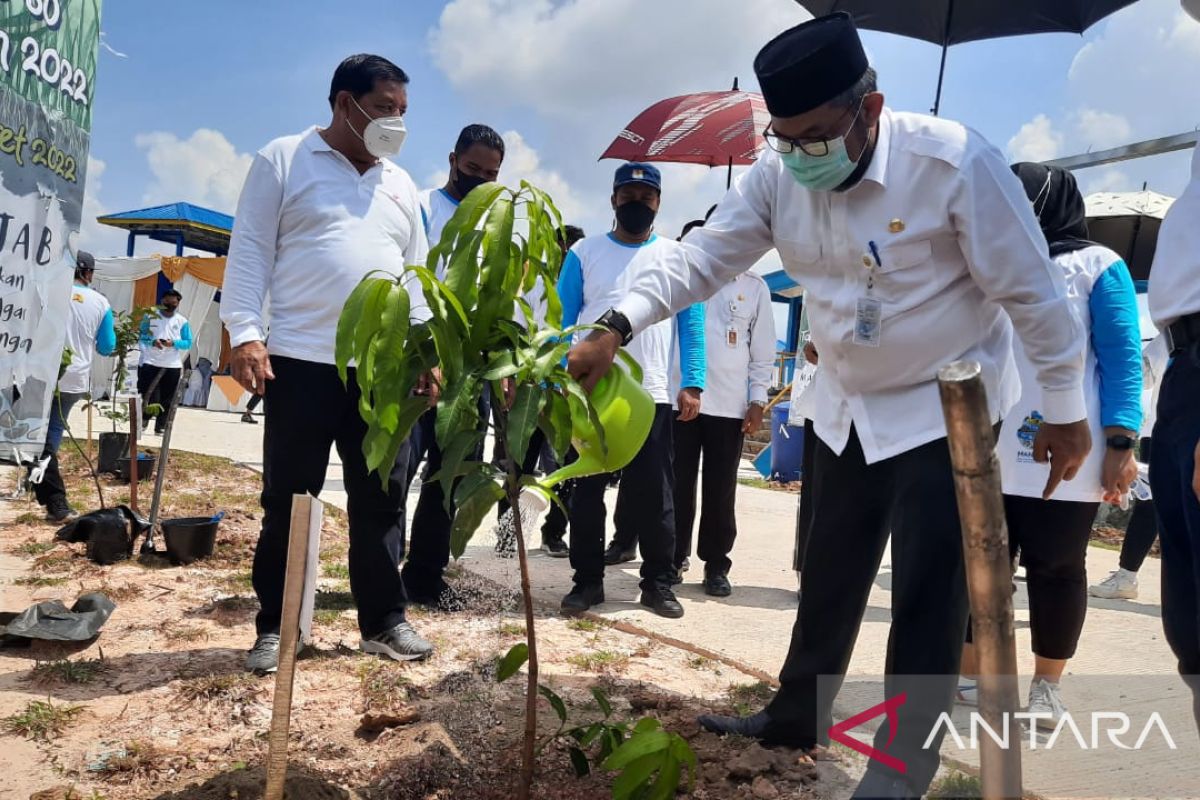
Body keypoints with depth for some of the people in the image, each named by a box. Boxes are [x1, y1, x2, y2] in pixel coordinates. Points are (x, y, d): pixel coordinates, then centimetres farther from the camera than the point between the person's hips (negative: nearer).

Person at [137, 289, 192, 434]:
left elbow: (188, 343, 3)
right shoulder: (150, 316, 4)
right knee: (149, 396, -5)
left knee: (167, 400, 3)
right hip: (150, 363, -1)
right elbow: (141, 337, 3)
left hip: (173, 366, 1)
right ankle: (144, 419, 16)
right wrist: (153, 342, -17)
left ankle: (160, 427, 12)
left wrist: (173, 343, -16)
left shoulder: (182, 321, 5)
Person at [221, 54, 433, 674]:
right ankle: (276, 627, 15)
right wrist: (244, 332, -12)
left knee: (381, 500, 6)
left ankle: (383, 621, 16)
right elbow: (250, 252, -1)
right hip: (301, 361, -4)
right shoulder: (283, 160, 5)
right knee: (288, 500, 3)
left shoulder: (400, 185, 19)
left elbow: (416, 275, 19)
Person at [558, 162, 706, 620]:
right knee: (587, 490, 7)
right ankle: (587, 580, 19)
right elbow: (562, 321, 4)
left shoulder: (677, 256, 7)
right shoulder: (584, 253, 7)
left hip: (651, 394, 0)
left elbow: (691, 324, 4)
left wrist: (692, 384, -7)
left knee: (656, 495, 5)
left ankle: (658, 583, 17)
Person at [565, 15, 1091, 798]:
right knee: (830, 574, 15)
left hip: (945, 408, -5)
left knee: (930, 592, -1)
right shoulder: (778, 175, -10)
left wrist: (1065, 408, -10)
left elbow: (1031, 289, -17)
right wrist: (616, 328, -26)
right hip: (849, 409, 5)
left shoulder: (953, 160, -24)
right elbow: (700, 257, -12)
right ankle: (797, 716, 33)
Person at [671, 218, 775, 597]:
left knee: (720, 490, 5)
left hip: (730, 405, 0)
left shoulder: (755, 287, 8)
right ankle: (673, 558, 17)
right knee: (678, 484, 5)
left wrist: (757, 400, 0)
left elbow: (763, 349, 6)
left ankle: (716, 564, 14)